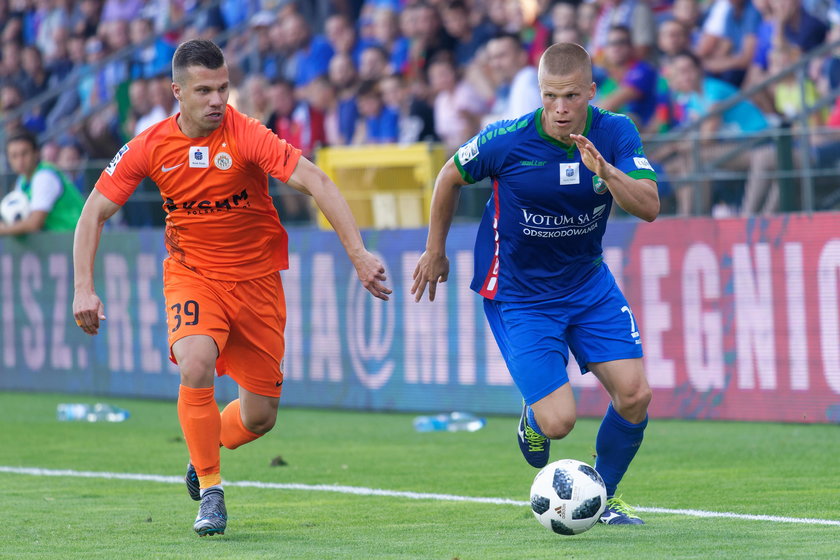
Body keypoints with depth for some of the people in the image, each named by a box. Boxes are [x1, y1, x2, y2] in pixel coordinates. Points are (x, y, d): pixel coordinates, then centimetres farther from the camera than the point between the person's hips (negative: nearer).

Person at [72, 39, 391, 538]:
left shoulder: (247, 136, -19)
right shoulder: (151, 147, -10)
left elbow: (315, 182, -27)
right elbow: (95, 212, 0)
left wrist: (358, 253, -38)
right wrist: (84, 288, -9)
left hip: (257, 279, 0)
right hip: (192, 275, 0)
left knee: (260, 417, 3)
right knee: (196, 366, -29)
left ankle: (208, 446, 38)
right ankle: (210, 489, -13)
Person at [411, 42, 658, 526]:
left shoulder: (616, 134, -13)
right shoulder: (506, 141, -20)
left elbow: (649, 206, -22)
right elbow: (451, 177, -1)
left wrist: (605, 171, -39)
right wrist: (435, 251, 9)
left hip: (589, 282, 4)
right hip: (519, 297, -3)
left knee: (635, 395, -8)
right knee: (559, 422, -14)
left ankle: (603, 497, 18)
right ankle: (533, 418, 26)